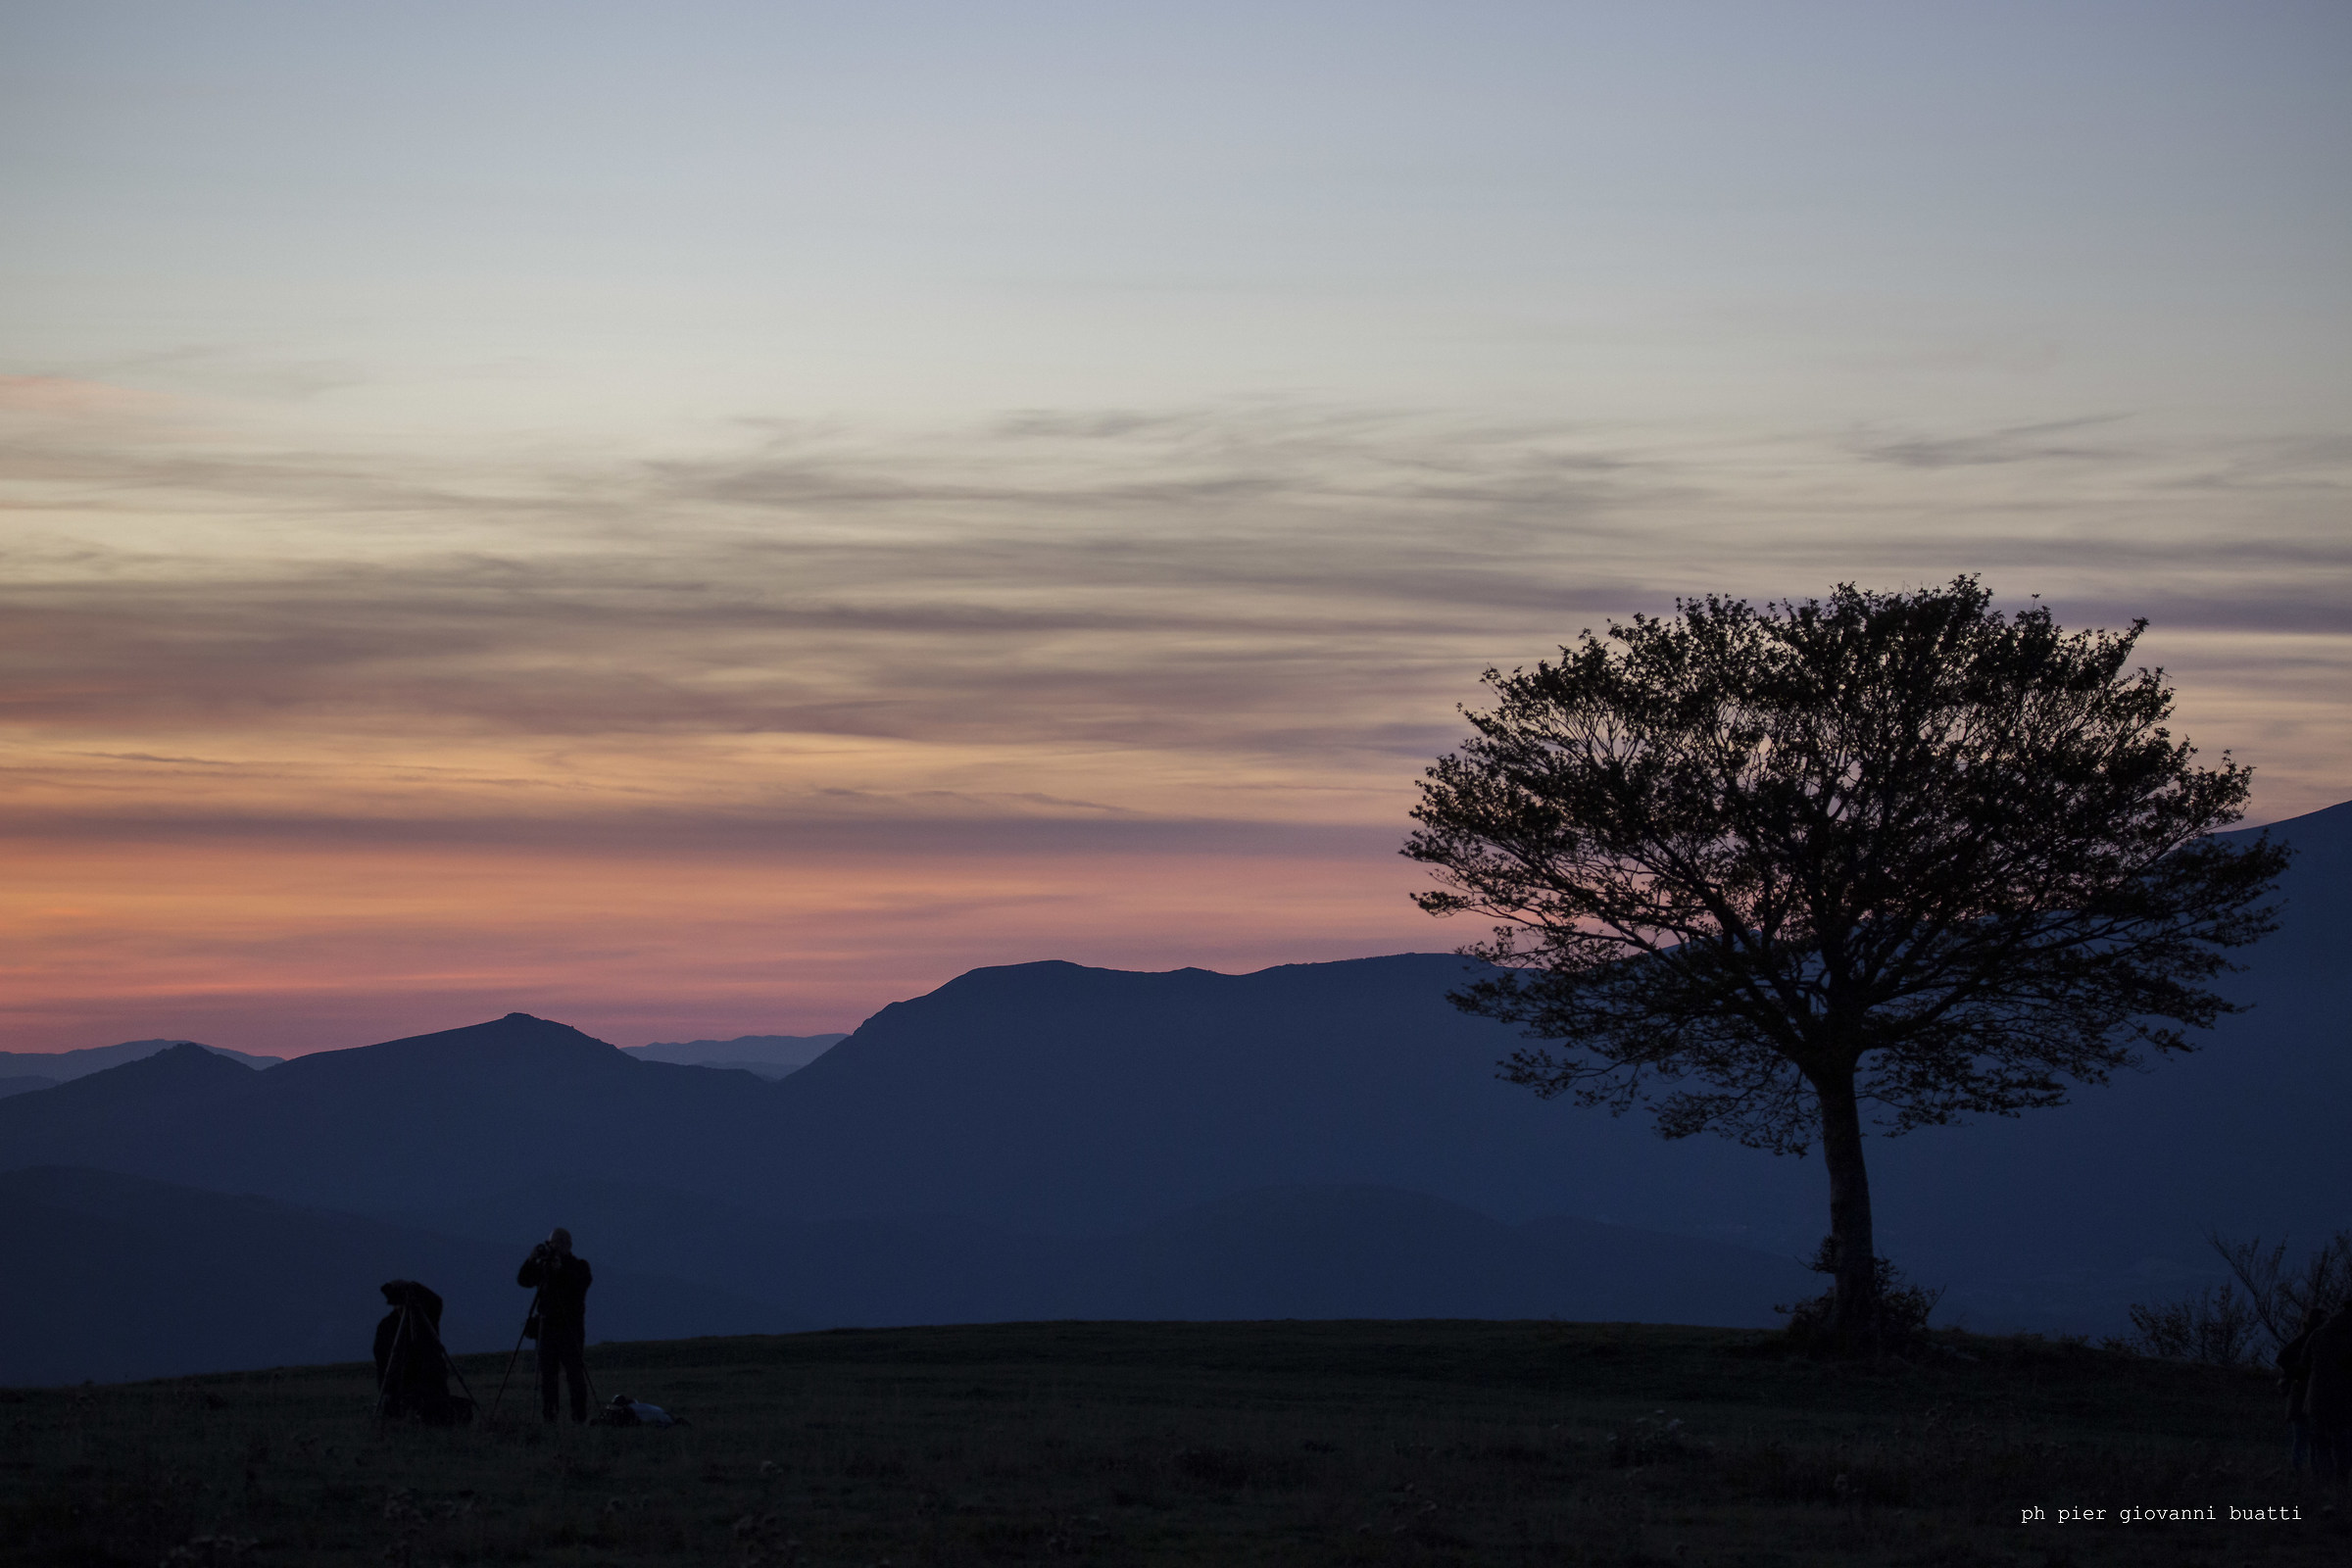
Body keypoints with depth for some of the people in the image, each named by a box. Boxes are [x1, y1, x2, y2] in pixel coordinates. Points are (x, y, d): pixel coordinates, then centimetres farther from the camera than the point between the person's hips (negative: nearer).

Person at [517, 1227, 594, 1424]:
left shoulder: (578, 1266, 3)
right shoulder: (543, 1267, 12)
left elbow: (584, 1282, -17)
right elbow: (523, 1280, 2)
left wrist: (561, 1269, -26)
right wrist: (531, 1260, -12)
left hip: (571, 1327, -3)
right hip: (547, 1325, 3)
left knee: (575, 1374, -7)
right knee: (546, 1374, 0)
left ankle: (579, 1417, -6)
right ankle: (546, 1417, 2)